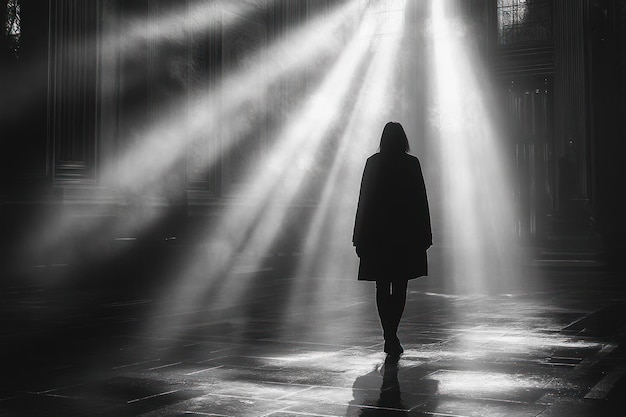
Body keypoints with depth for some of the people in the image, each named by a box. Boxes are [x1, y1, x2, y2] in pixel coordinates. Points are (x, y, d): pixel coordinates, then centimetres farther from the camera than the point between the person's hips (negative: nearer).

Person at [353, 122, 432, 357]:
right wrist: (424, 235, 4)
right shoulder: (411, 164, -3)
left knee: (382, 288, 10)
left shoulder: (373, 162, 1)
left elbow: (364, 201, 1)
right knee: (400, 288, 5)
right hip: (406, 234, -1)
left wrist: (360, 238, 6)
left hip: (376, 235, 1)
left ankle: (390, 337, 9)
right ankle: (391, 335, -7)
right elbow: (421, 202, -2)